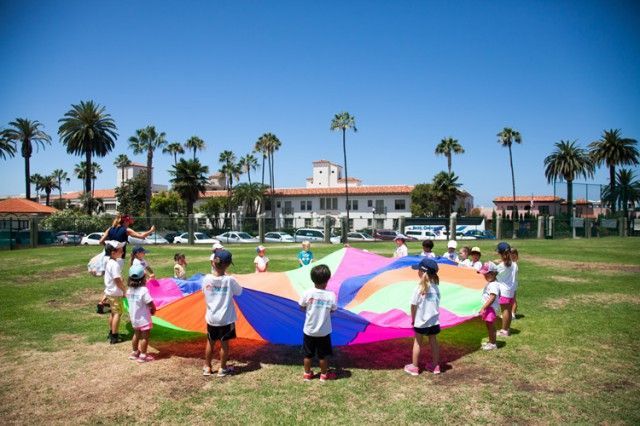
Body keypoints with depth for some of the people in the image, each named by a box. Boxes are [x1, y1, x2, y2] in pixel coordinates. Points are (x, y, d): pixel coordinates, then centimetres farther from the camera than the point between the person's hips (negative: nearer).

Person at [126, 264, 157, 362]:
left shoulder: (129, 290, -3)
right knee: (145, 337, 6)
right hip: (143, 318, -7)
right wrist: (153, 310, -2)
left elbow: (130, 302, 6)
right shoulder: (143, 290, -25)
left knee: (136, 334, 22)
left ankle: (134, 352, 34)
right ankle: (143, 355, 12)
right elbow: (151, 304, -24)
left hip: (134, 318, 7)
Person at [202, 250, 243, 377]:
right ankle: (223, 369, 23)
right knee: (224, 343, 12)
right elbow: (239, 292, -2)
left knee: (210, 342, 18)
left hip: (211, 318, 3)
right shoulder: (229, 280, -18)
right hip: (226, 318, -3)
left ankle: (207, 367, 30)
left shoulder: (207, 278, -11)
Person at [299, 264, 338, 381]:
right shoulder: (331, 295, -19)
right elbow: (332, 310, -6)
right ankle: (324, 375, 32)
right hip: (324, 331, -1)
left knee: (308, 354, 18)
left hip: (309, 330, 1)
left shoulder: (307, 293, -17)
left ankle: (307, 374, 33)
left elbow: (302, 307, -3)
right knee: (322, 355, 17)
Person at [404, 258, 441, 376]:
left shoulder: (419, 288, -19)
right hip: (434, 320, 4)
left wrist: (413, 319, 0)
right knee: (433, 341, 16)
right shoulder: (436, 287, -4)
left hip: (421, 321, -4)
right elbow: (437, 303, 0)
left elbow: (413, 305, -13)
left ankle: (414, 367, 20)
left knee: (417, 343, 9)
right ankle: (436, 366, 26)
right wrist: (433, 314, 12)